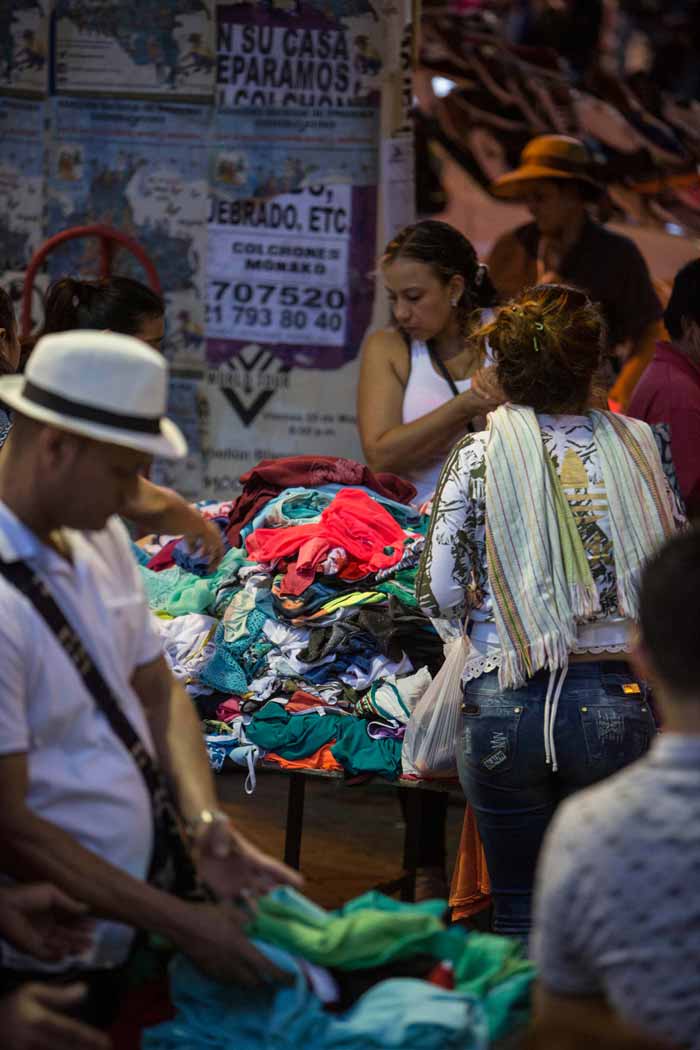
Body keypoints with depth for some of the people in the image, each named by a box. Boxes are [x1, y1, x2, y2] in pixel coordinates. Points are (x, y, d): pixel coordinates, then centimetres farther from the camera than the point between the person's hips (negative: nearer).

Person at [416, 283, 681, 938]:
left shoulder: (477, 458, -3)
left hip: (506, 707, -1)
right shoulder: (640, 447, 1)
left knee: (519, 911, 11)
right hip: (616, 705, 1)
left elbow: (439, 594, -4)